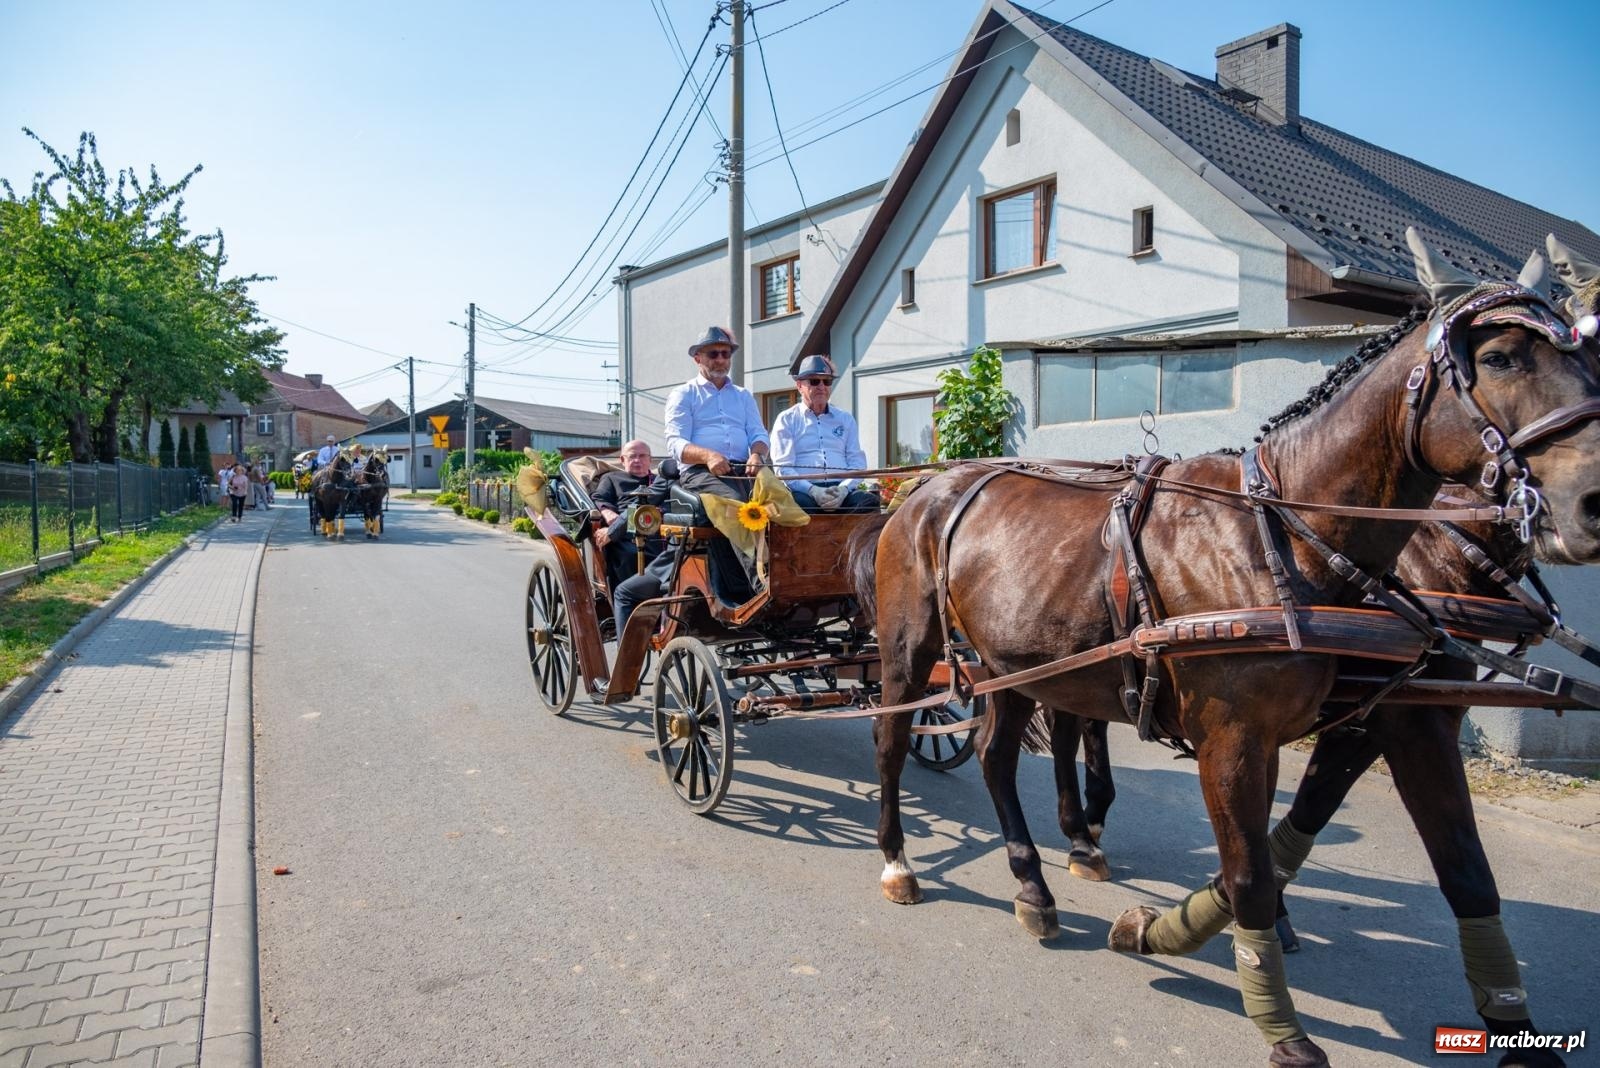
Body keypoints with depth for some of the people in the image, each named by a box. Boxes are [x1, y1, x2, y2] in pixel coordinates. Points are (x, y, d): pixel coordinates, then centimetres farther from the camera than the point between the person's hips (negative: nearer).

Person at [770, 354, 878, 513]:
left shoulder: (845, 419, 22)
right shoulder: (786, 420, 12)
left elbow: (857, 461, 13)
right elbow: (783, 467, 1)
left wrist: (844, 488, -10)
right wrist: (813, 490, -17)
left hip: (842, 490, 3)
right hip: (804, 491, -3)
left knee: (869, 501, -29)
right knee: (799, 503, -38)